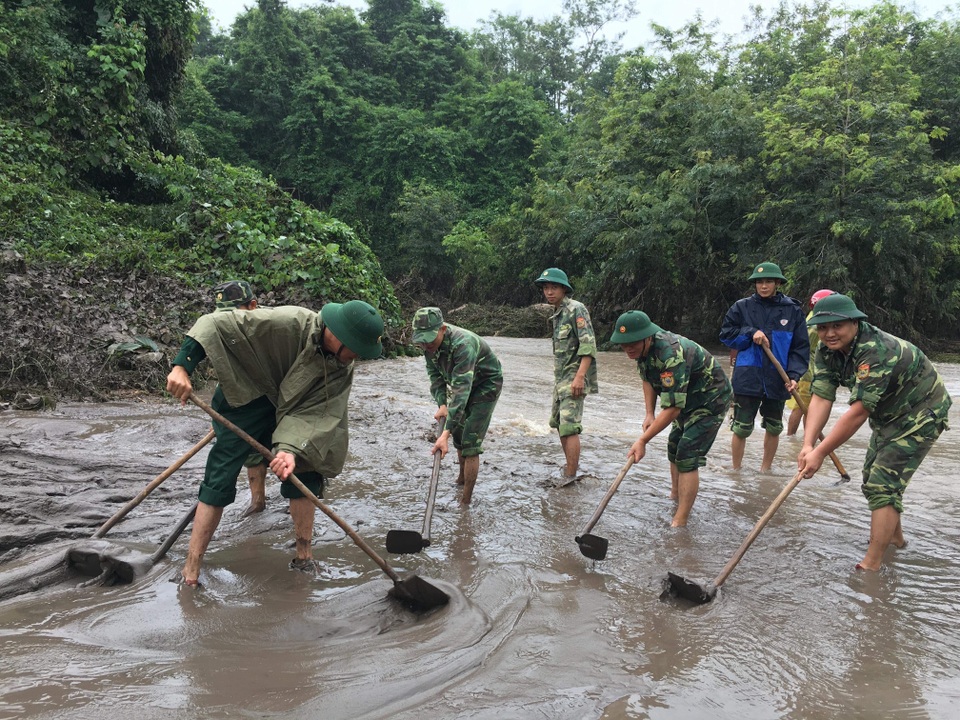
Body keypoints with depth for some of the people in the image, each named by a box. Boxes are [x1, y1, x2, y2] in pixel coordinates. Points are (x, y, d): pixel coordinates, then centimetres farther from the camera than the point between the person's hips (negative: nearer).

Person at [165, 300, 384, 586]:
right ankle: (190, 570, 2)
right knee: (219, 482, -8)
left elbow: (318, 413, -23)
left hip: (286, 415, 5)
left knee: (304, 471, -2)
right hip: (243, 400, -5)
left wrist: (293, 448, -41)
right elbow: (216, 325, -32)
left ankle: (304, 556, 12)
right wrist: (181, 366, -42)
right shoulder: (286, 323, -33)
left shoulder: (342, 368, -17)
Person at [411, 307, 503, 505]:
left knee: (470, 444, -12)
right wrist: (442, 404, -22)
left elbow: (461, 389, -46)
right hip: (461, 384, 7)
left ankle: (466, 500, -4)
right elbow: (434, 374, -5)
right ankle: (462, 478, 42)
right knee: (458, 436, 18)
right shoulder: (429, 342, -17)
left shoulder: (462, 344, -40)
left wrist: (446, 433, -51)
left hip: (486, 386, -7)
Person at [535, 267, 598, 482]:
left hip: (574, 377, -10)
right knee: (558, 422, 16)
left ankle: (570, 476, -8)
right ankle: (571, 464, 29)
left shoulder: (576, 309, -12)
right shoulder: (557, 313, 15)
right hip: (561, 377, 10)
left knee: (569, 426, -12)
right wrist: (559, 378, 18)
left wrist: (579, 376, -27)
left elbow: (588, 345, -21)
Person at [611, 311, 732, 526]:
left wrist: (643, 440, -35)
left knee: (687, 458, -15)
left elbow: (672, 409, -37)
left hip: (711, 401, -10)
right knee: (674, 449, 19)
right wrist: (650, 415, -1)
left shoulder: (671, 354, -38)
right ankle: (675, 498, 40)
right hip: (687, 399, 10)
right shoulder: (643, 348, -9)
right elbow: (648, 379, 10)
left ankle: (680, 523, -11)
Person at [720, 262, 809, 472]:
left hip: (777, 380, 2)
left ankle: (765, 470, 31)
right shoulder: (742, 307, 0)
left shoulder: (792, 310, 0)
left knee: (774, 428, 14)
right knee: (742, 428, 1)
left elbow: (801, 346, 1)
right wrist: (750, 333, -13)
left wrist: (794, 375, -10)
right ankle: (736, 470, 18)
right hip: (747, 378, -1)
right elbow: (726, 334, 3)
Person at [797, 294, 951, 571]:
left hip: (920, 414, -9)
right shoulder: (827, 350, -10)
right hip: (888, 414, 9)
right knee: (872, 476, 19)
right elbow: (821, 399, -18)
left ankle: (870, 566, -11)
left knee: (883, 484, -15)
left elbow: (858, 411, -37)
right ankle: (895, 537, 42)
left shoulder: (877, 351, -35)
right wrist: (808, 445, -31)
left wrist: (820, 453, -36)